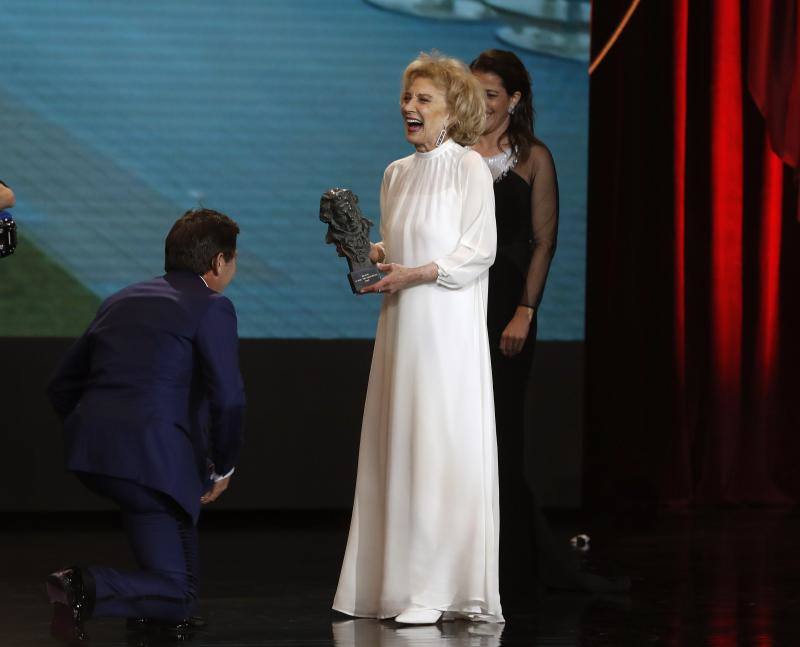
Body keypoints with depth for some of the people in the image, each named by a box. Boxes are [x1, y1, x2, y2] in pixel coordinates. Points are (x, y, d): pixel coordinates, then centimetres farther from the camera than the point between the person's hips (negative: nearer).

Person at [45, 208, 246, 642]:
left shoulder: (121, 301, 22)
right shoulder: (212, 308, 1)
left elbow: (61, 386, 22)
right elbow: (228, 400, -9)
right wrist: (223, 468, 6)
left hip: (87, 448, 7)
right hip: (153, 459, -7)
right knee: (178, 595, 3)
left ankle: (154, 608, 28)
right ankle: (90, 589, -22)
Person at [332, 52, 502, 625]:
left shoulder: (469, 167, -4)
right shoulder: (397, 173, 16)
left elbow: (480, 251, -10)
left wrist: (415, 273, -17)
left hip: (449, 328, -7)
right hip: (401, 327, 7)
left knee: (443, 450, -8)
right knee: (398, 448, 3)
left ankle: (437, 589, -8)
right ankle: (395, 581, 5)